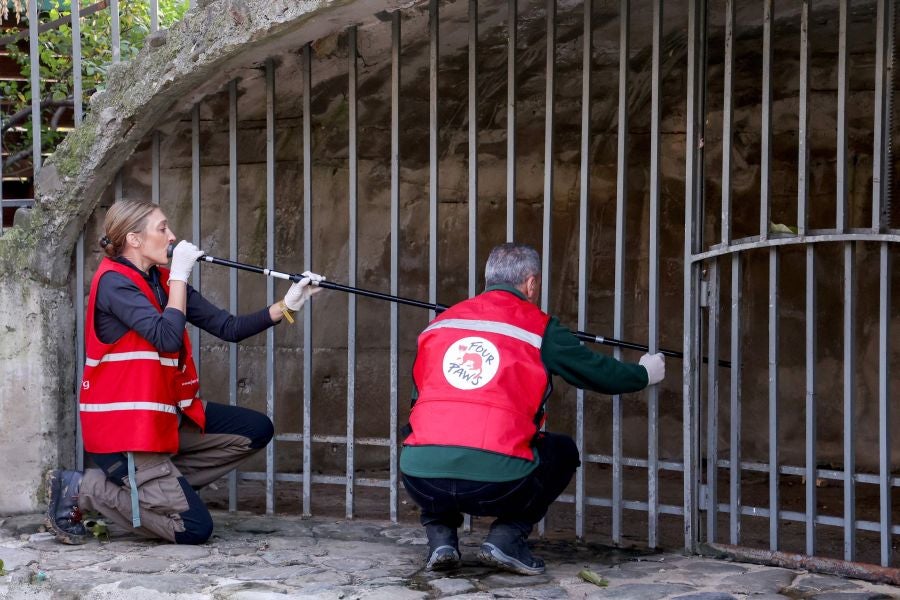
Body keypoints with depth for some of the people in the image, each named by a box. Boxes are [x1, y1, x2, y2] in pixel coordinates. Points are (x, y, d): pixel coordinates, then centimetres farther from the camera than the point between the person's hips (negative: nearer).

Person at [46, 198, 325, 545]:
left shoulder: (161, 280, 10)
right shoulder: (114, 282, -16)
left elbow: (228, 328, 5)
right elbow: (167, 338, -28)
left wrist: (286, 306, -5)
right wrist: (179, 275, -21)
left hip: (164, 416, 9)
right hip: (124, 426, -9)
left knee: (256, 430, 5)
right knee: (194, 529, -11)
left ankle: (161, 483, 6)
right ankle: (84, 489, 0)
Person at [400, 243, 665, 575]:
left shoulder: (439, 323, 19)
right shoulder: (538, 327, 8)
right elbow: (599, 373, 16)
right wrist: (644, 373, 37)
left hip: (421, 481, 3)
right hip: (496, 481, -3)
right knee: (563, 451, 25)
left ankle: (440, 536, 19)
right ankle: (507, 537, 9)